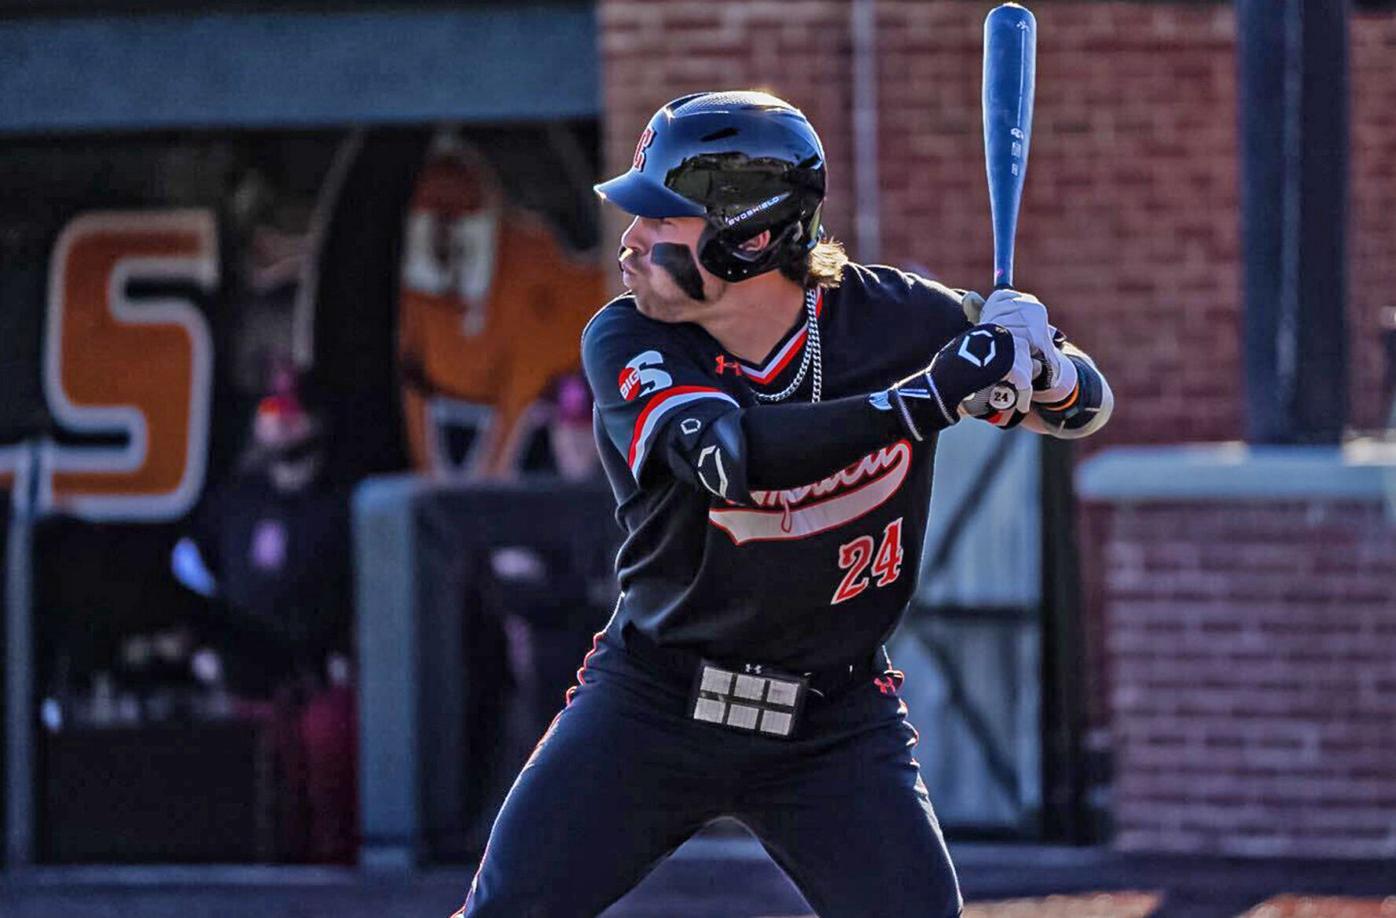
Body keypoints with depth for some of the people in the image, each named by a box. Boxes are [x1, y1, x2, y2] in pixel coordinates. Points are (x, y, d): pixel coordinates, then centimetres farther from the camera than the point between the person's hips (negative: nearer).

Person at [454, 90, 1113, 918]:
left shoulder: (896, 317, -10)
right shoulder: (627, 342, -14)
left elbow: (1087, 407, 0)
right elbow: (734, 456, -33)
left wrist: (1041, 367, -25)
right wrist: (928, 400, -39)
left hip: (836, 723, 0)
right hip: (654, 698, 0)